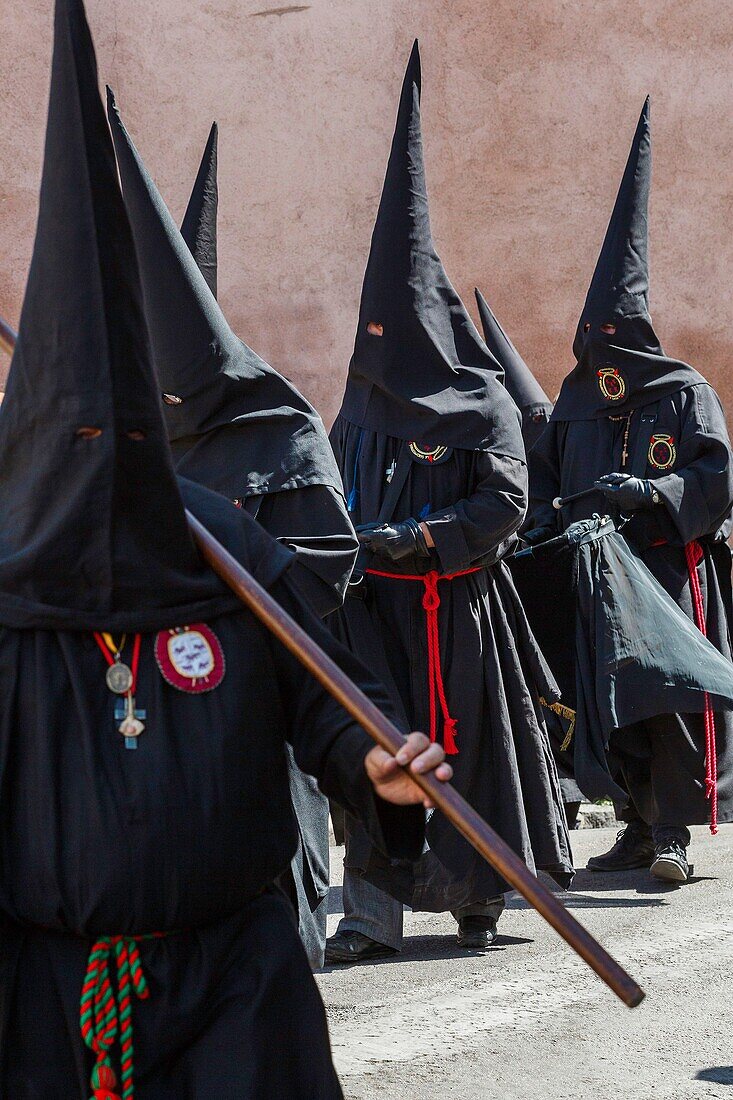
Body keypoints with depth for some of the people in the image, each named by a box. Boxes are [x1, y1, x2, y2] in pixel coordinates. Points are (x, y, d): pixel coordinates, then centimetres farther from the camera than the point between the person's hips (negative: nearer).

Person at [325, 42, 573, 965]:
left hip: (458, 606, -3)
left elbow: (506, 499, -10)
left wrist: (420, 538, -19)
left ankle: (478, 896, 22)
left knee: (468, 746, 5)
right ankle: (373, 912, -1)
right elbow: (339, 498, 15)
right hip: (375, 606, 4)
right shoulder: (361, 405, 11)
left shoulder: (482, 403, -4)